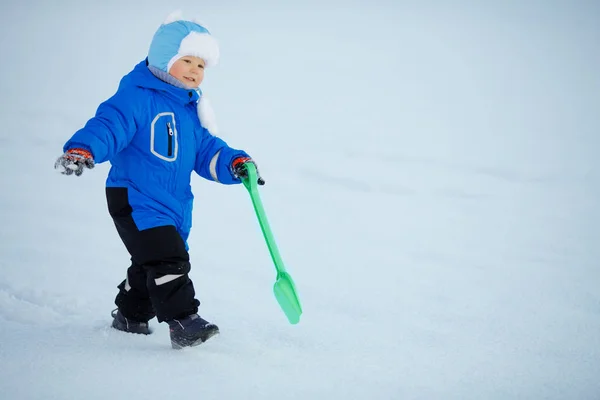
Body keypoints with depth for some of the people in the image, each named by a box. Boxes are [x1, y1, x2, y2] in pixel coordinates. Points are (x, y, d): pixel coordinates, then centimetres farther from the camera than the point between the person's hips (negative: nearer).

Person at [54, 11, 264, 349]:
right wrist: (81, 150, -46)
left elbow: (207, 152, 16)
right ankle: (183, 323, -17)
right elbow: (109, 124, -28)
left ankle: (131, 316, 41)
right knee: (167, 259, -19)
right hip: (134, 200, -9)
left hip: (175, 205, 9)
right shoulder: (138, 97, -15)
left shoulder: (192, 111, 12)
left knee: (150, 265, 21)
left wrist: (234, 164, -2)